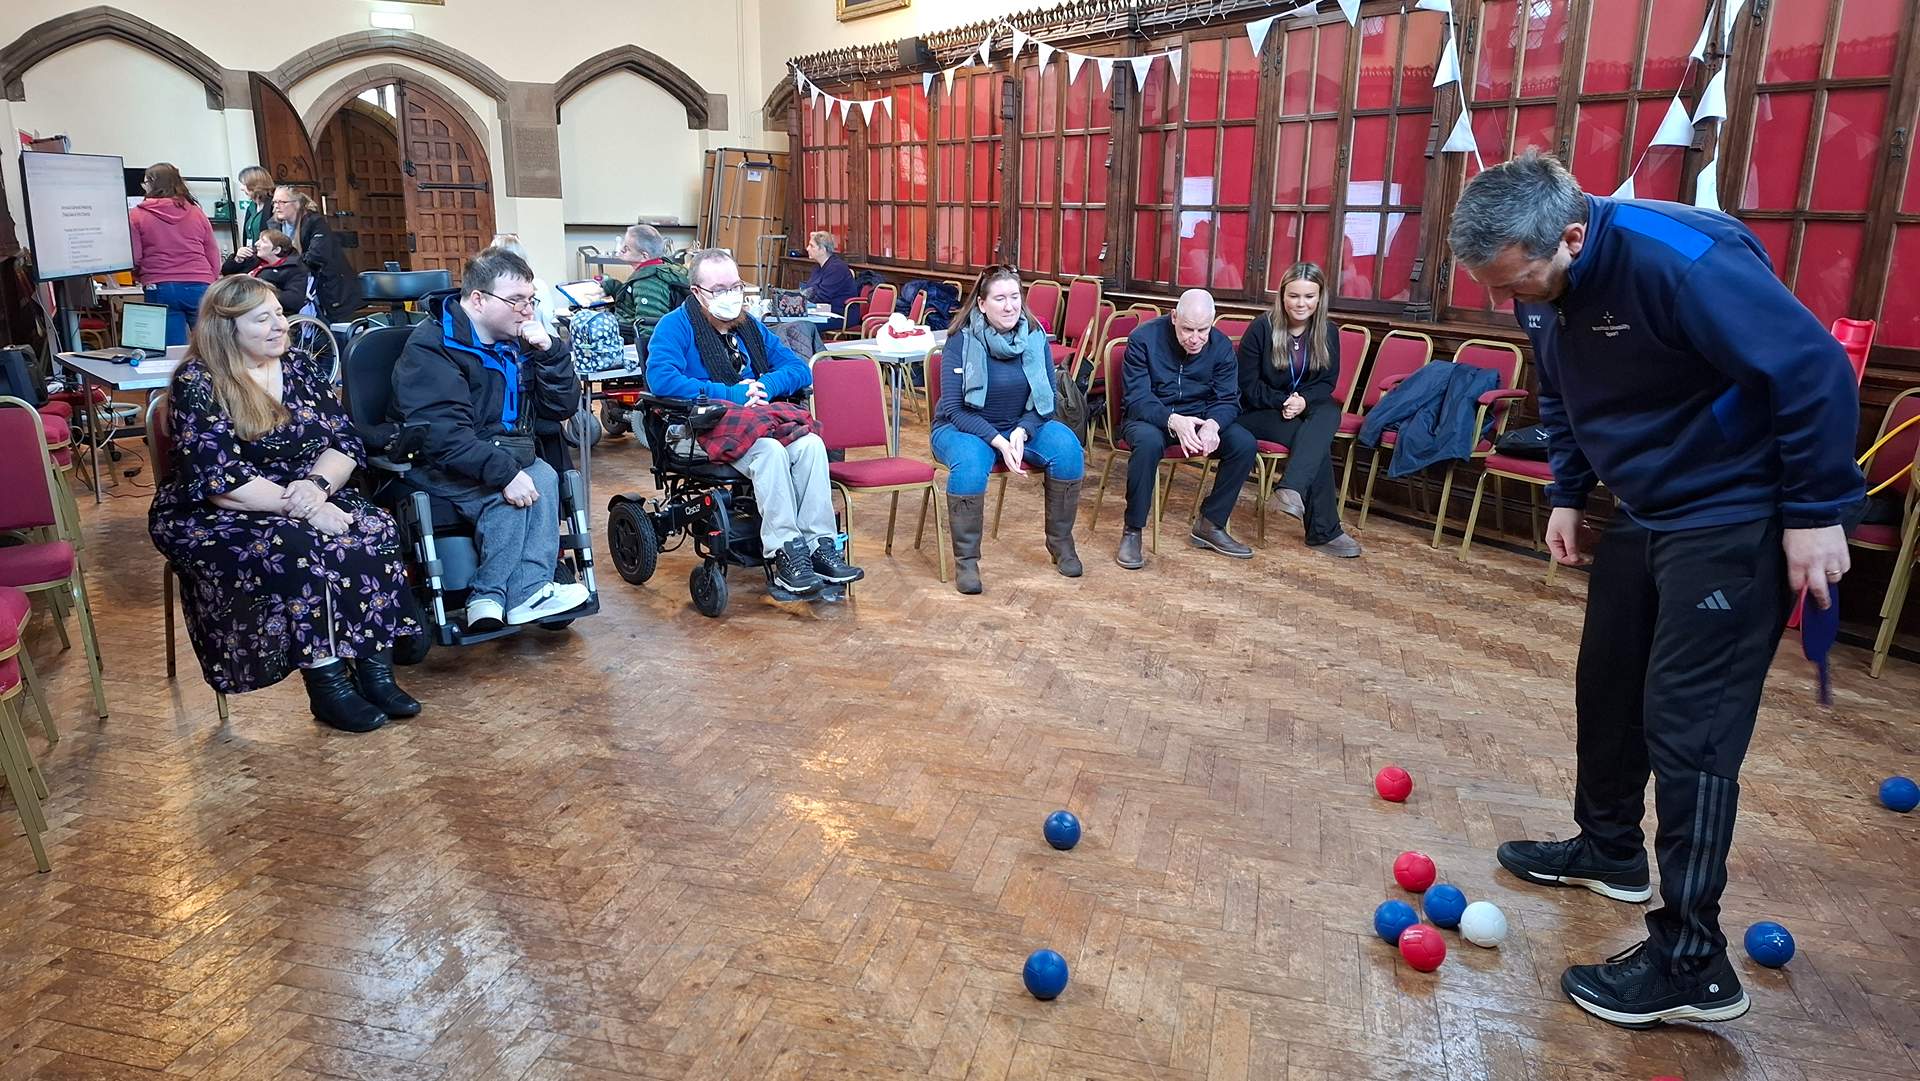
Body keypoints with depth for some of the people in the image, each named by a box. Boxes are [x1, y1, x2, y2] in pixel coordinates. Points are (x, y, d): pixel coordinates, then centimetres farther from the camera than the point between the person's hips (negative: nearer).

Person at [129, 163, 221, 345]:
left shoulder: (136, 215, 3)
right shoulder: (196, 212, 10)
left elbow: (133, 258, 0)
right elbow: (213, 254, 11)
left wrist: (140, 277, 19)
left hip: (159, 289, -2)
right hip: (199, 287, 2)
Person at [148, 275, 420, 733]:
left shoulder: (299, 366, 6)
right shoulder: (198, 383, -10)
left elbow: (345, 441, 0)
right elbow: (219, 479, -20)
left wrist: (317, 484, -20)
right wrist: (297, 505, -27)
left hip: (306, 498, 5)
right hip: (216, 516, -5)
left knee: (373, 530, -24)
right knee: (299, 547, -35)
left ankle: (376, 668, -24)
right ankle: (326, 683, -28)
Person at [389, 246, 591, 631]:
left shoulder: (518, 342, 6)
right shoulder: (431, 346, -15)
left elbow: (562, 407, 6)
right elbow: (442, 432, -27)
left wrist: (548, 351, -9)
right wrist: (504, 472, -37)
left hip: (506, 452, 6)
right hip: (437, 463, -6)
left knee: (544, 478, -24)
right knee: (507, 496, -31)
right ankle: (522, 595, -19)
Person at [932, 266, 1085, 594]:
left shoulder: (1035, 336, -3)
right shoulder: (961, 341, -13)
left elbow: (1047, 400, -1)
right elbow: (954, 408, -16)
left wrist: (1021, 432, -21)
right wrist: (998, 442, -28)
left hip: (1023, 426, 4)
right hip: (964, 427, -3)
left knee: (1068, 449, -24)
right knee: (970, 462, -37)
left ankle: (1060, 542, -5)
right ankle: (965, 559, -21)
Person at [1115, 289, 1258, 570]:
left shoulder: (1221, 346, -1)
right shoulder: (1143, 339, -13)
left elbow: (1228, 399, -4)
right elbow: (1137, 397, -19)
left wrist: (1213, 424, -29)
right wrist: (1173, 420, -39)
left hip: (1200, 419, 4)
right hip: (1149, 418, -4)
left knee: (1245, 443, -20)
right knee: (1149, 441, -39)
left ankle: (1210, 524, -4)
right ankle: (1132, 531, -25)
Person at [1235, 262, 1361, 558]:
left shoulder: (1328, 332, 2)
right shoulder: (1262, 327, -9)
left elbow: (1328, 381, 5)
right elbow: (1248, 383, -7)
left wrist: (1304, 400, -17)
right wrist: (1282, 402, -20)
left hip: (1308, 408, 4)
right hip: (1259, 411, -4)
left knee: (1329, 414, -33)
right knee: (1319, 442, -29)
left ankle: (1291, 489, -47)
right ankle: (1324, 531, -30)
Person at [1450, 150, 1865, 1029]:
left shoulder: (1679, 259, -29)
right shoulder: (1542, 285, -2)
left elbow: (1815, 371, -26)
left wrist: (1816, 512, -21)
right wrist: (1567, 493, 11)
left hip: (1735, 519, -8)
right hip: (1645, 513, 9)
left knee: (1687, 726, -9)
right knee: (1607, 687, 17)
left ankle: (1692, 961, 1)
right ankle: (1609, 850, 37)